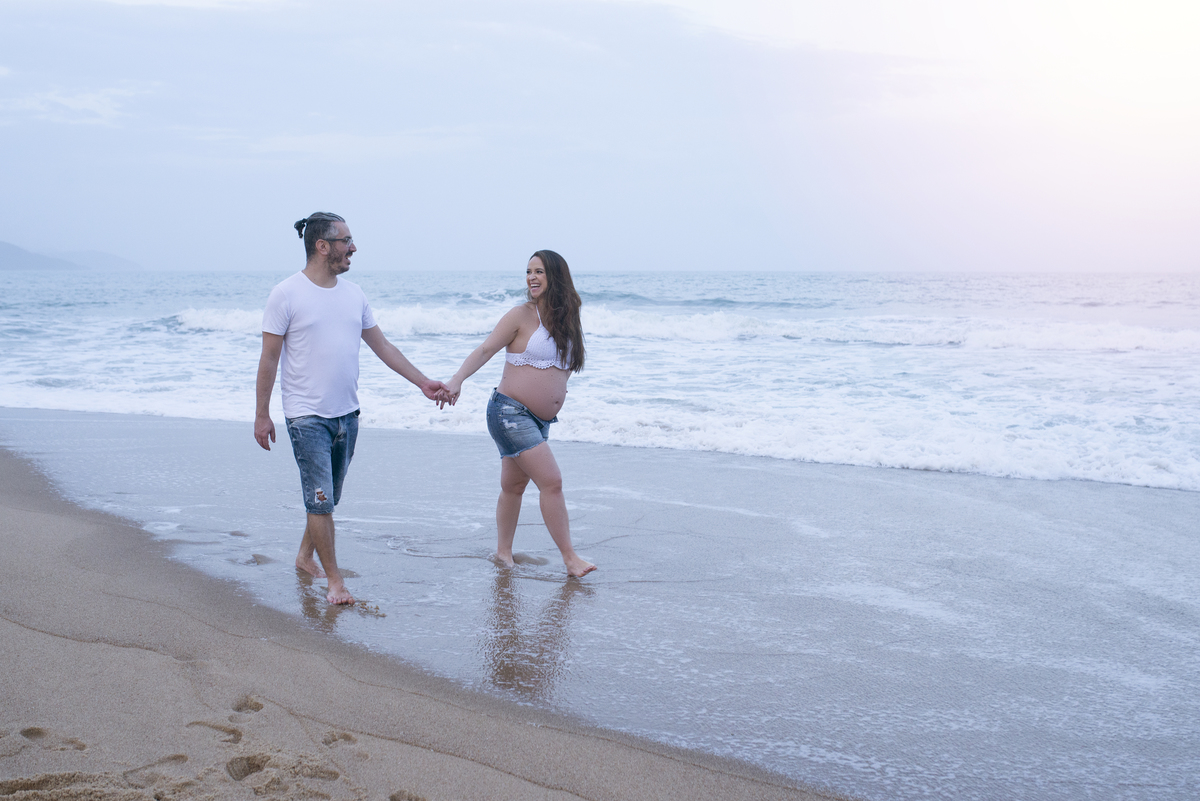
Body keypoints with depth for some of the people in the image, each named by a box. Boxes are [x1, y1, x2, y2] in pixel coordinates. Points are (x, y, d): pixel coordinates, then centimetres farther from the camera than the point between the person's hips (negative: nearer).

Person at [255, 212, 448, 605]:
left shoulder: (353, 294, 9)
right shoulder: (287, 294, -9)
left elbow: (382, 346, 15)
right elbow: (269, 358, -6)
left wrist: (423, 382, 11)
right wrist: (262, 415, -6)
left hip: (346, 413, 6)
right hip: (307, 416, -6)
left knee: (328, 498, 14)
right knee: (320, 499, -6)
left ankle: (305, 556, 34)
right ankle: (334, 580, 3)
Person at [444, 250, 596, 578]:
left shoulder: (564, 321, 11)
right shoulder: (522, 316, -9)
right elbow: (486, 349, -15)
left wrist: (559, 391, 11)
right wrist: (457, 379, -26)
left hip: (540, 420, 7)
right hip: (511, 413, -7)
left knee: (514, 485, 15)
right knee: (551, 482, -12)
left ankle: (503, 552, 26)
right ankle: (570, 557, -7)